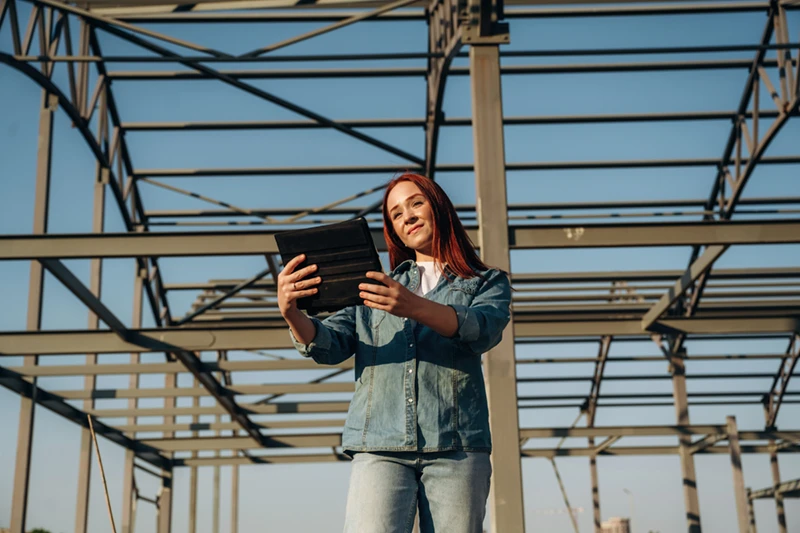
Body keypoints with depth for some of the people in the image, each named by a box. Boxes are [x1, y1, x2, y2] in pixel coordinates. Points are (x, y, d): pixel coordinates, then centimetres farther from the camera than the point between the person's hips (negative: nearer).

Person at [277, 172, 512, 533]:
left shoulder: (488, 283, 17)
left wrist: (414, 307, -23)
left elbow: (484, 331, -6)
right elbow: (330, 347, 9)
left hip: (455, 445, 0)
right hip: (380, 446, 1)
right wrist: (291, 313, -13)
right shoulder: (375, 286, 23)